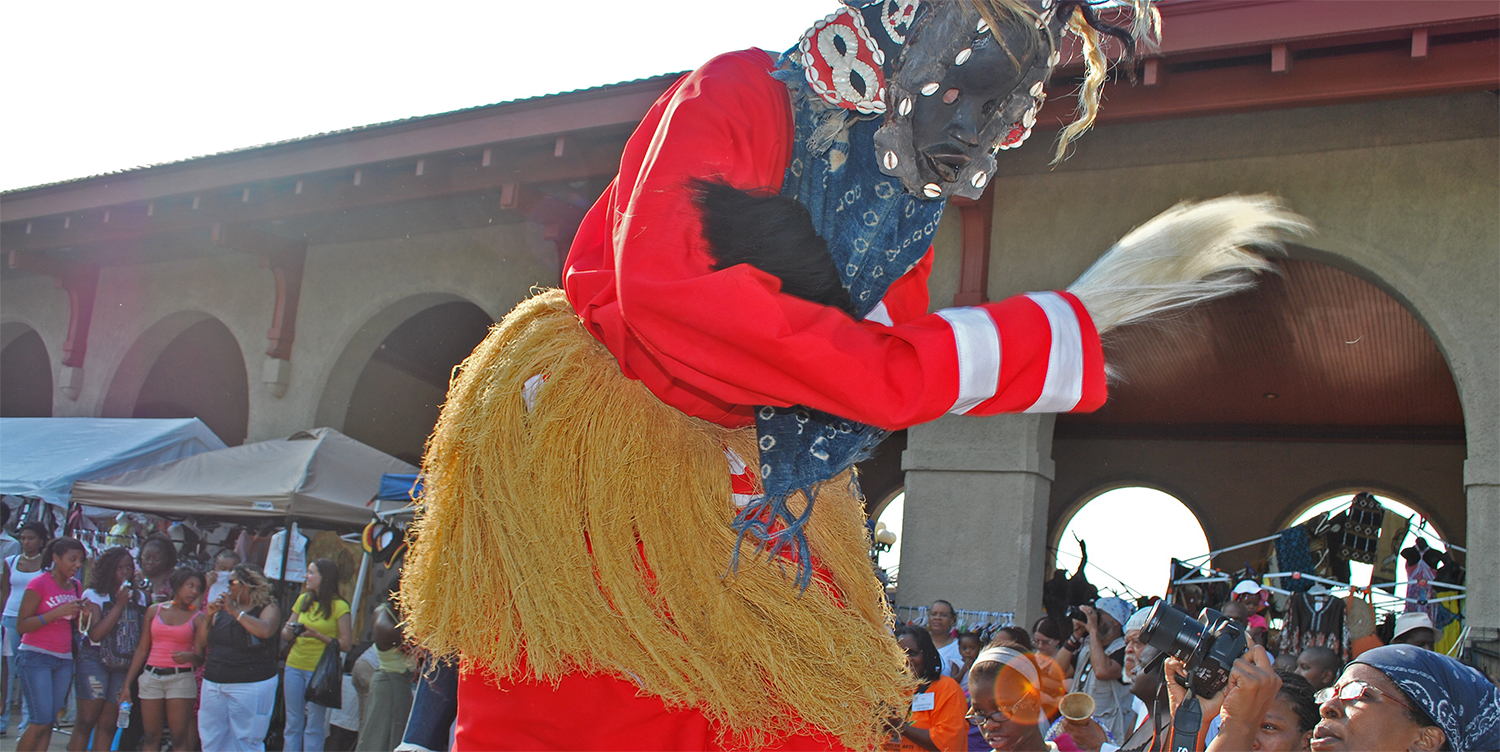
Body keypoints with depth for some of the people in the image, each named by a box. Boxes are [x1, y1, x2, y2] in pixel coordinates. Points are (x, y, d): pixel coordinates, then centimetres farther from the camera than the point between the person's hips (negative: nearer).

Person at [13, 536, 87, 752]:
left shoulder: (76, 587, 11)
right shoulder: (39, 584, -8)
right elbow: (21, 625, -14)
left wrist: (84, 611, -1)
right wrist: (57, 612, -22)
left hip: (64, 661, 6)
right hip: (35, 657, -6)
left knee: (49, 722, 2)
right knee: (41, 722, -10)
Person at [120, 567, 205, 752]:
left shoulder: (197, 617, 3)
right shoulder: (154, 610, 9)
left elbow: (200, 660, -1)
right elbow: (142, 650, 11)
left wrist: (190, 656, -24)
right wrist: (127, 683, 8)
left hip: (181, 678, -2)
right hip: (151, 676, 2)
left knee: (180, 737, -7)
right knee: (150, 737, 3)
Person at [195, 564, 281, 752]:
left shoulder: (268, 608, -4)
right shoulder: (223, 609, 14)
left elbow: (266, 630, -26)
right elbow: (201, 641, 14)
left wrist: (235, 611, -20)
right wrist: (208, 615, -2)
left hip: (251, 685, -6)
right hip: (214, 684, 6)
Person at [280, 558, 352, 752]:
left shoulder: (339, 606, -7)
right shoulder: (303, 600, 10)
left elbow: (346, 644, -10)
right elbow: (285, 634, 14)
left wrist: (318, 635, -19)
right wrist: (289, 631, -9)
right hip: (295, 666, 5)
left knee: (313, 726, 0)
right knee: (293, 723, 9)